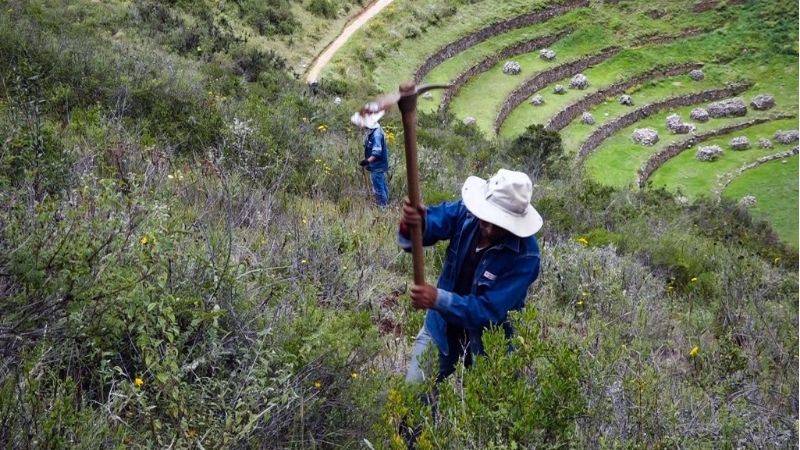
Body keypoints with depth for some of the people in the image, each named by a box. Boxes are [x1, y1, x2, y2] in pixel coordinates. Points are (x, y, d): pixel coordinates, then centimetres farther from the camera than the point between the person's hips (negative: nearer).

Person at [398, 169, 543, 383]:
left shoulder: (525, 255, -27)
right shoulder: (465, 213, -17)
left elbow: (489, 310, -29)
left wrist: (438, 299, -40)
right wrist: (411, 226, -51)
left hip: (486, 344, -3)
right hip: (441, 329, 3)